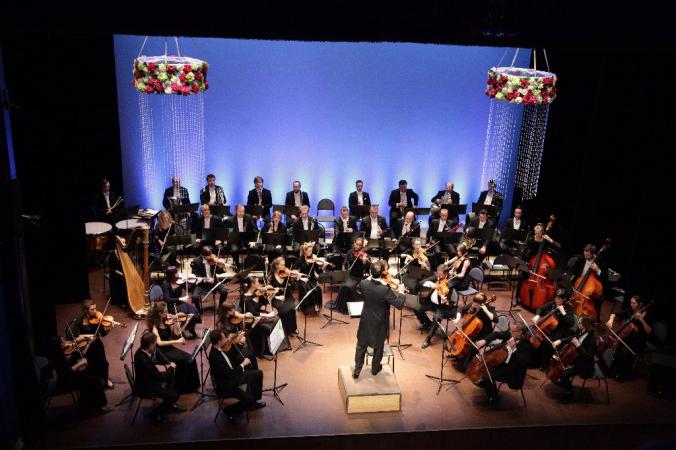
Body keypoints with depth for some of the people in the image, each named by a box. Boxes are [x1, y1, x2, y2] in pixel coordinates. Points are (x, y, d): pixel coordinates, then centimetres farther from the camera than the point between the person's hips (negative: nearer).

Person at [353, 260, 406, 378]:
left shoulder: (363, 284, -20)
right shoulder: (385, 290, -32)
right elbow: (399, 304, -25)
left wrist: (370, 277, -1)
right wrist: (400, 292, -10)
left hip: (366, 320, 3)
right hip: (380, 322, -3)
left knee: (361, 345, 21)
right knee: (378, 345, 22)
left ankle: (357, 370, 25)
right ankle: (375, 368, 40)